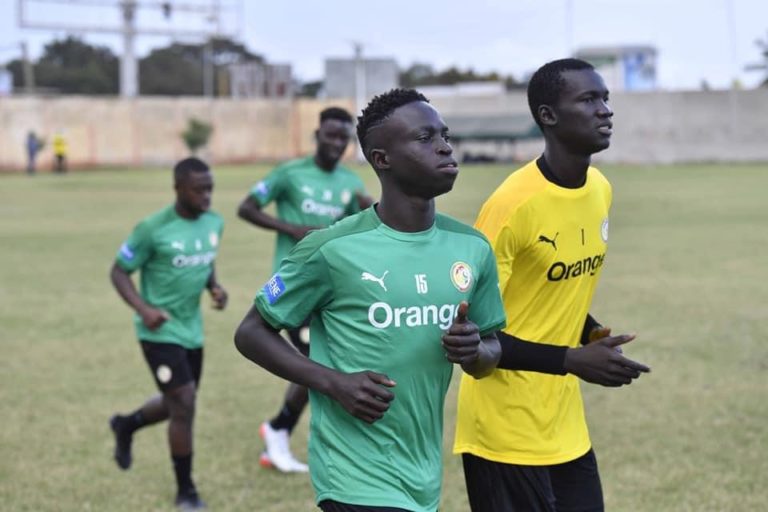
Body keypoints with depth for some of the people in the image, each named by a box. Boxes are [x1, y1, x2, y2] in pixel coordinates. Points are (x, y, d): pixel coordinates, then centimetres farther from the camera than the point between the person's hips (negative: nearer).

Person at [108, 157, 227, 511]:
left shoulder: (214, 223, 0)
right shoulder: (153, 229, -19)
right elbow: (119, 272, -10)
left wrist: (215, 287, -3)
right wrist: (143, 308, -25)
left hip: (192, 330, 7)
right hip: (161, 332, -7)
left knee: (178, 404, 18)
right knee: (184, 404, -11)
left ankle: (126, 426, 49)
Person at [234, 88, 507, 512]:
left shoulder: (472, 249, 3)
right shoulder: (333, 250, -12)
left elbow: (492, 351, 14)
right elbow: (251, 333, -4)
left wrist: (475, 351, -10)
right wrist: (334, 382, -17)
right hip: (357, 478, -6)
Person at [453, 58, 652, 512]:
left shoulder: (600, 189, 5)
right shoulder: (514, 203, -20)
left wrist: (593, 336, -1)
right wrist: (572, 360, -22)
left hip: (567, 427, 8)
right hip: (507, 433, -7)